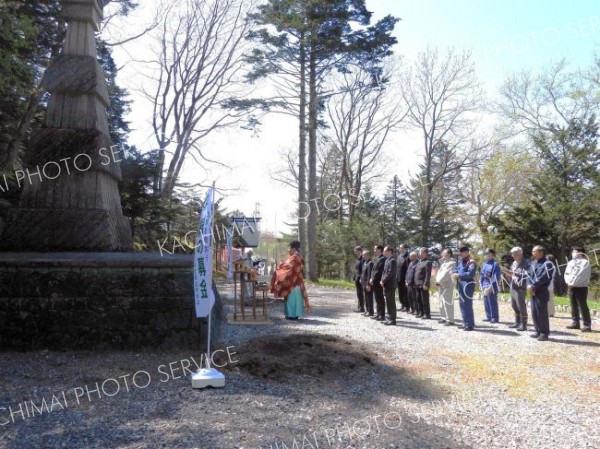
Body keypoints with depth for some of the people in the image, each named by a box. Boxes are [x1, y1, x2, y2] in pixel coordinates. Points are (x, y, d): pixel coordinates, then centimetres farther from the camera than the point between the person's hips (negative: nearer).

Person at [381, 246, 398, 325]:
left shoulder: (392, 261, -13)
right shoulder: (387, 260, 17)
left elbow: (390, 273, -20)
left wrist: (383, 281, -16)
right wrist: (382, 280, 5)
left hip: (390, 285, -9)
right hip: (386, 285, 9)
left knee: (391, 302, -5)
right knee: (388, 302, 13)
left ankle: (393, 320, -1)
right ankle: (391, 318, 20)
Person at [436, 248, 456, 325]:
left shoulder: (452, 263, -7)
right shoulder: (443, 263, 20)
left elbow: (447, 274, -16)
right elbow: (439, 272, 15)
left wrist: (440, 281, -13)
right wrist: (437, 281, -1)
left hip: (447, 285, -9)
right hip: (440, 285, 9)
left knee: (447, 303, -12)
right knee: (442, 302, 13)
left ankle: (450, 320, -10)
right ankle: (444, 318, 22)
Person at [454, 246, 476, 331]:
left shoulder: (471, 262, -13)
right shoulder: (461, 261, 15)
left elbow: (471, 274, -24)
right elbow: (457, 269, 23)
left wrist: (459, 275, -22)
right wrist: (455, 273, 0)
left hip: (468, 285, -9)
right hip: (461, 285, 9)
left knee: (467, 305, -6)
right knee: (462, 304, 13)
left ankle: (470, 325, 0)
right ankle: (465, 323, 22)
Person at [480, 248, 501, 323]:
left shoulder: (495, 264, -10)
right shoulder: (484, 264, 13)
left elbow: (496, 277, -15)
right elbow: (482, 275, 18)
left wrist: (491, 287, -19)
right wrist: (481, 285, 9)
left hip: (492, 287, -8)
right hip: (485, 287, 8)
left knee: (493, 302, -3)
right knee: (486, 302, 11)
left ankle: (495, 318, 5)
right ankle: (489, 317, 21)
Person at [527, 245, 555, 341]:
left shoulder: (547, 264, -10)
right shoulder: (533, 264, 16)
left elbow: (543, 278, -19)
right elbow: (529, 276, 12)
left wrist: (533, 286, -16)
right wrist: (529, 285, -7)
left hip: (542, 292, -8)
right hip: (533, 292, 8)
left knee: (542, 313, -4)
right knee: (534, 313, 12)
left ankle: (544, 333, 5)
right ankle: (538, 331, 22)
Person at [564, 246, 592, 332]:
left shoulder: (585, 262, -7)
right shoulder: (570, 262, 15)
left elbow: (583, 275, -17)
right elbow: (566, 273, 12)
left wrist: (573, 283, -17)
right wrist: (568, 282, -6)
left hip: (581, 288, -7)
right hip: (571, 287, 7)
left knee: (583, 306, -8)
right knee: (574, 306, 11)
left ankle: (587, 325, -4)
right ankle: (575, 323, 18)